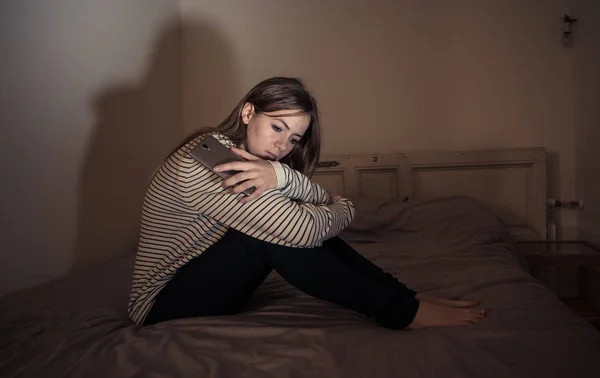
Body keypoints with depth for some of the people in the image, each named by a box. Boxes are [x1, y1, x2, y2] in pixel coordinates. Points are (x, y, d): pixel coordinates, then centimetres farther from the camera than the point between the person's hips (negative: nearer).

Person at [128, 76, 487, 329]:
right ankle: (404, 311, -18)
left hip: (203, 282, 8)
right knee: (284, 228, -28)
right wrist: (343, 210, -11)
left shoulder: (258, 159, 1)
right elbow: (301, 229, -31)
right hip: (165, 307, -8)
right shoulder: (203, 162, -26)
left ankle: (405, 295, -3)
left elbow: (324, 201, -11)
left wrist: (283, 175, -30)